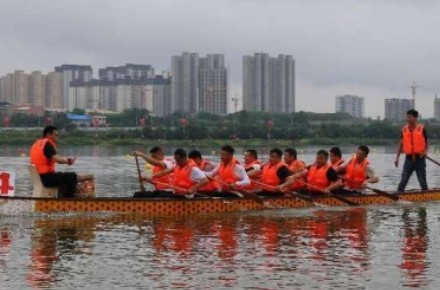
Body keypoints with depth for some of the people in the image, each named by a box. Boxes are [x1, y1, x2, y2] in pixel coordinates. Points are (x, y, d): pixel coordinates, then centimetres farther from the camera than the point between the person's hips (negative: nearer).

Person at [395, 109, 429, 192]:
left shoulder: (422, 129, -3)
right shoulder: (404, 129, 5)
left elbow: (427, 143, 3)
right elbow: (400, 145, 8)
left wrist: (425, 152, -17)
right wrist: (397, 158, 2)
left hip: (419, 159, -2)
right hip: (409, 159, 2)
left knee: (423, 181, 6)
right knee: (403, 181, 1)